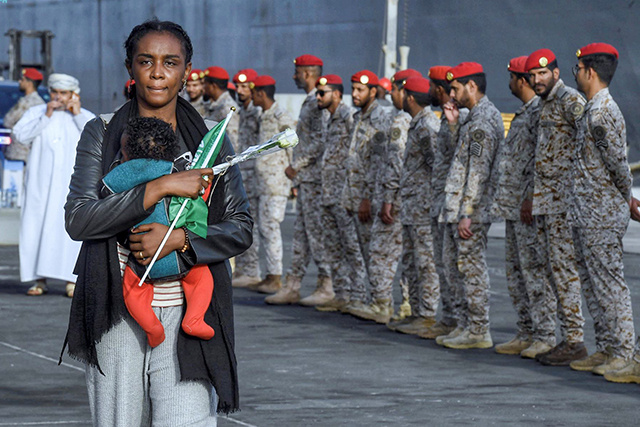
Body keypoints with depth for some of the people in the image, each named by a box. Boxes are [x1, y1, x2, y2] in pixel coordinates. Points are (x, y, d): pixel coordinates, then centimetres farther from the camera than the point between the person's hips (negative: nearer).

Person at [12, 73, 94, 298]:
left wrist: (77, 115, -5)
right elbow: (20, 136, -3)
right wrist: (46, 116, -9)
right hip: (40, 182, 1)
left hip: (73, 181, -1)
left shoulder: (85, 116, 12)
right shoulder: (35, 113, 14)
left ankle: (71, 280, -9)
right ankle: (40, 280, 0)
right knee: (37, 226, -5)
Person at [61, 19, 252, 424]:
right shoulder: (102, 134, 5)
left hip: (186, 315, 0)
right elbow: (78, 219, -8)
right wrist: (160, 188, -16)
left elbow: (240, 229, 6)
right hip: (117, 314, 0)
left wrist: (178, 239, -13)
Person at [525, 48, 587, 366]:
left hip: (564, 198, -10)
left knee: (564, 268, -10)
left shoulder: (569, 100, -11)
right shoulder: (543, 105, 18)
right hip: (544, 201, 10)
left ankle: (575, 341, -8)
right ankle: (567, 338, 15)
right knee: (552, 269, 10)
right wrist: (533, 197, 23)